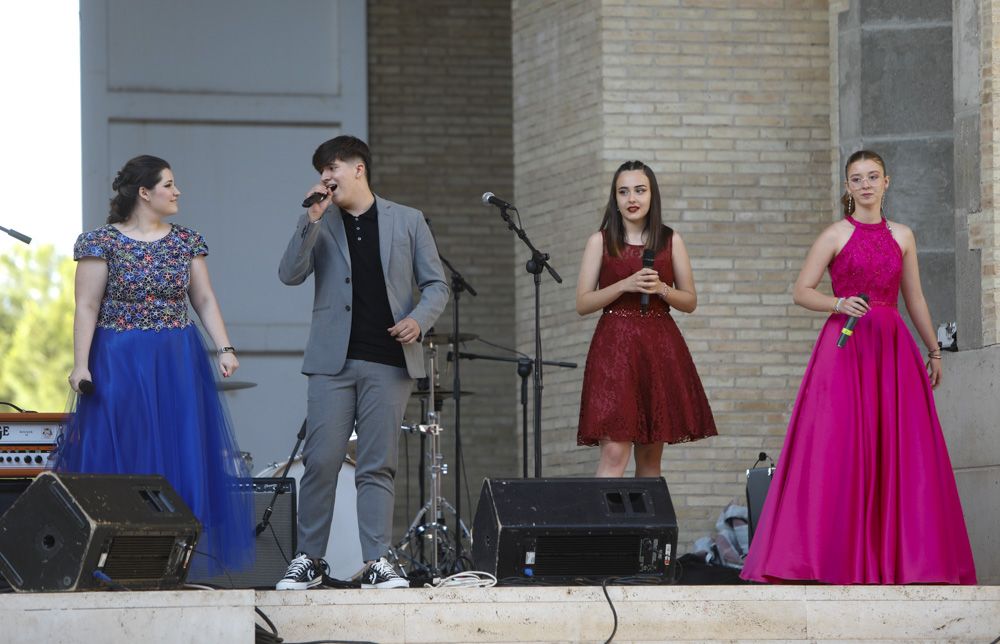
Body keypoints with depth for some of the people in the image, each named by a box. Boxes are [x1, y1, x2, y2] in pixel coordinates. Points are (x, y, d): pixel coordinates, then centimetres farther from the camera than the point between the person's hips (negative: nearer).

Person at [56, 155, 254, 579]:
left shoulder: (186, 242, 9)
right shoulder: (103, 242, -4)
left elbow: (205, 301, 9)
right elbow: (86, 307, -6)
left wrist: (224, 348, -5)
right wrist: (80, 365, -14)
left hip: (179, 365, 4)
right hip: (120, 364, -4)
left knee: (180, 460, 2)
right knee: (123, 459, -2)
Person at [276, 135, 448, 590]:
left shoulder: (407, 221, 11)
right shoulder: (320, 225, 13)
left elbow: (436, 285, 11)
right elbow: (290, 274, -1)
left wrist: (419, 319, -9)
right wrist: (312, 220, -9)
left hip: (389, 363, -1)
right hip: (333, 361, 1)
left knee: (377, 467, -2)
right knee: (321, 462, -5)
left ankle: (376, 563, -2)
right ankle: (308, 560, 2)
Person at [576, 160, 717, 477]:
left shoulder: (671, 241, 9)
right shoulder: (600, 241, 5)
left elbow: (690, 301, 12)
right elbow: (582, 303, 1)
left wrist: (662, 289, -8)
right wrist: (625, 285, -12)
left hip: (660, 347, 3)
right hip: (615, 346, -2)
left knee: (651, 456, 4)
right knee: (614, 452, -14)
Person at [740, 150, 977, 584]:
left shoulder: (902, 236, 13)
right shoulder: (836, 235, 2)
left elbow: (915, 299, 20)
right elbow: (802, 291, -1)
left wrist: (934, 351, 22)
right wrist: (839, 304, -17)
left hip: (892, 346, 4)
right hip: (845, 347, -4)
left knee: (901, 452, -2)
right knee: (838, 448, -10)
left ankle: (895, 555, 3)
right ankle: (834, 559, -9)